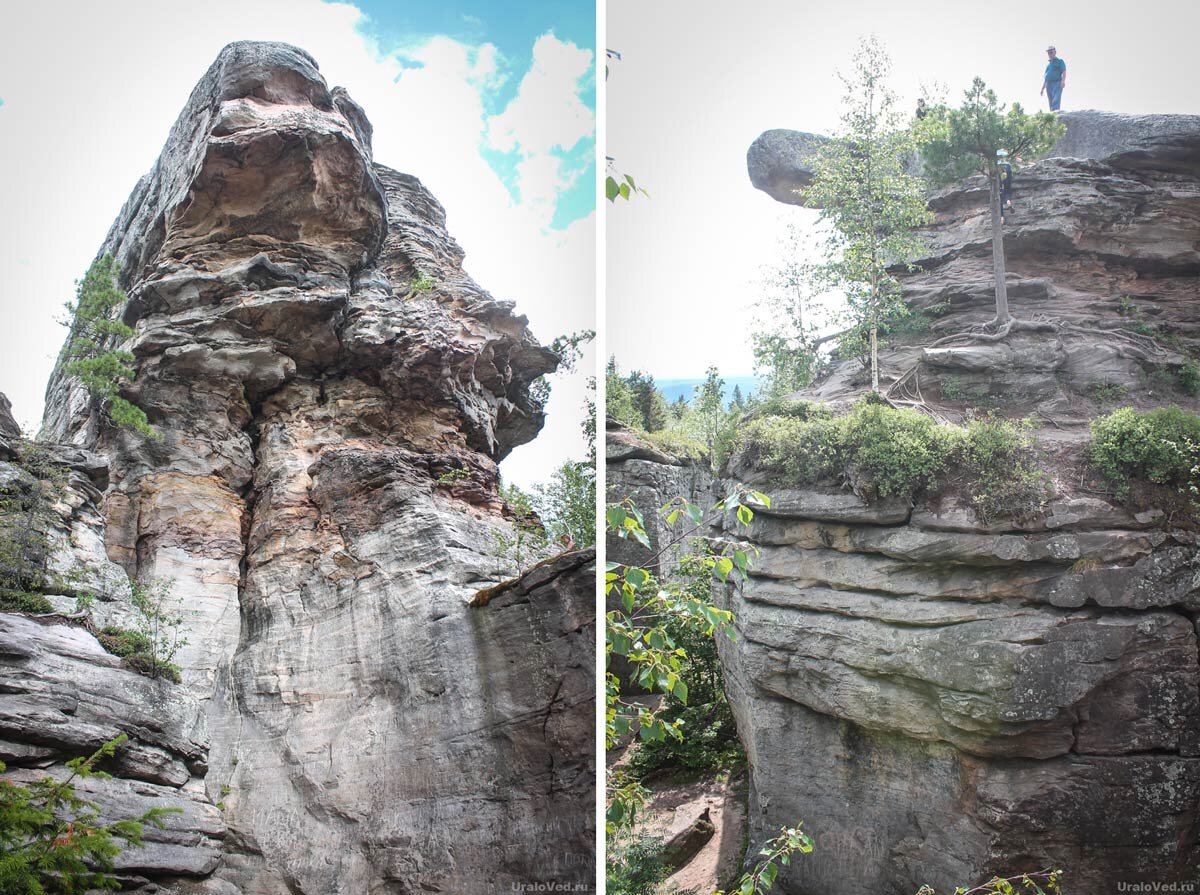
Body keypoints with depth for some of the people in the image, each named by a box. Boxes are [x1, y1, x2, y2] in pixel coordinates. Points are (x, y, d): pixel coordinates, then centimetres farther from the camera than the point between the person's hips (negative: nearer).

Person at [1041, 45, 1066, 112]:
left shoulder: (1060, 61, 9)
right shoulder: (1048, 64, 27)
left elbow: (1064, 72, -4)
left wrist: (1063, 81, -21)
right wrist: (1043, 88, 21)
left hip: (1057, 83, -6)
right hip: (1048, 85, 6)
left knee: (1056, 100, -23)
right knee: (1051, 103, 0)